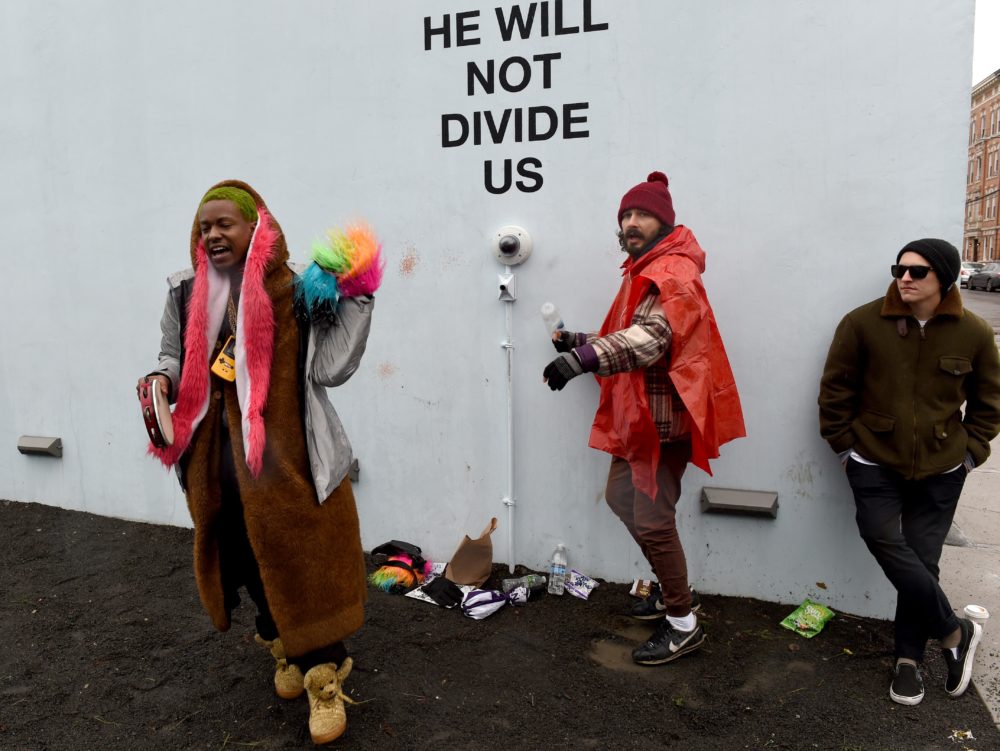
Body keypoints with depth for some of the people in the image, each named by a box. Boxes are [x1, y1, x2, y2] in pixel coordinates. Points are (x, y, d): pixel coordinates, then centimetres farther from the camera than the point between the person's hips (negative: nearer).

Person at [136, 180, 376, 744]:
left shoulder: (294, 292, -7)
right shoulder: (188, 294, 7)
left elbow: (329, 368, -12)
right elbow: (175, 356, 18)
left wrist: (356, 299, -15)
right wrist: (162, 379, -4)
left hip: (287, 452, -5)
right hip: (218, 454, 5)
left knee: (303, 559, -1)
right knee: (245, 557, 16)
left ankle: (324, 676, 15)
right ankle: (284, 648, 39)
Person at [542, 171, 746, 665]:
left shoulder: (673, 273, -16)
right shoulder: (643, 270, 17)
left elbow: (650, 337, -34)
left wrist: (584, 357, -47)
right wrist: (579, 343, 6)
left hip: (662, 418, -10)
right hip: (636, 415, 11)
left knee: (652, 520, -4)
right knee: (621, 497, 19)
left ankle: (683, 624, 15)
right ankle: (674, 587, 37)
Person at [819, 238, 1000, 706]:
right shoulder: (863, 323, -10)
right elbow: (835, 388, -2)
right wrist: (844, 444, -3)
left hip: (940, 470, 1)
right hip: (874, 464, -1)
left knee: (921, 559, 4)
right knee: (886, 542, -15)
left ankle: (909, 657, 23)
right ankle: (955, 632, 8)